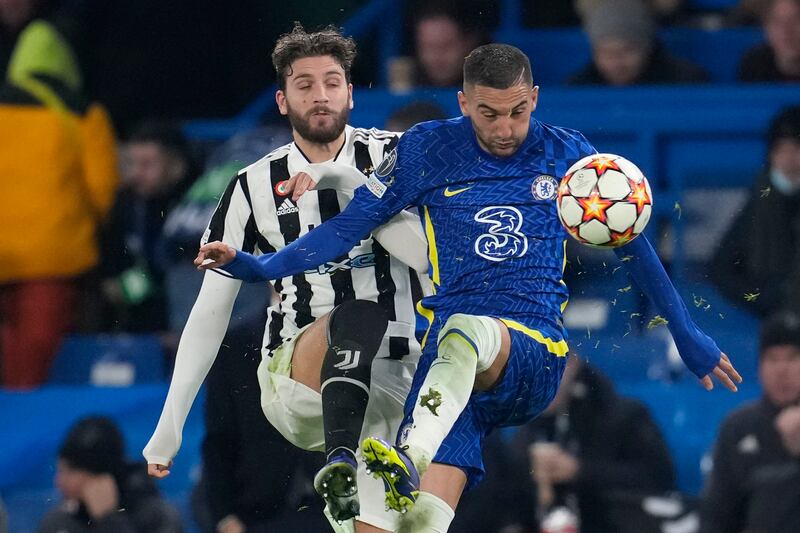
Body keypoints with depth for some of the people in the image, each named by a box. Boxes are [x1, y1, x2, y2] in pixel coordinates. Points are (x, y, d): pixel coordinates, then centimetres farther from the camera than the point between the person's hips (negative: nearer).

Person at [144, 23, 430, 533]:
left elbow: (426, 254, -12)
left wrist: (349, 183, -22)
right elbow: (211, 310, 8)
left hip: (390, 376, 1)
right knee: (357, 317, -32)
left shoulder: (390, 156, 4)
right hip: (292, 376, -1)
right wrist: (170, 422, 4)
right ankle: (340, 463, -49)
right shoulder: (254, 188, 6)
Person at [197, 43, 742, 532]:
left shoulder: (568, 155, 10)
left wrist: (689, 337, 27)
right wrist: (258, 266, -1)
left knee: (464, 331, -41)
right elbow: (350, 224, 11)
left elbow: (631, 244, 21)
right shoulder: (428, 149, 8)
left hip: (534, 354, -2)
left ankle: (412, 462, -64)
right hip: (449, 347, 2)